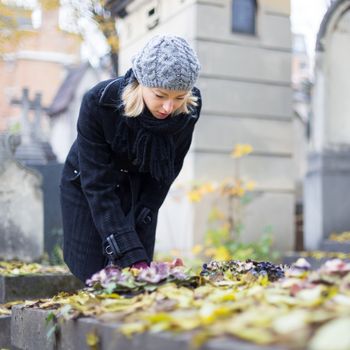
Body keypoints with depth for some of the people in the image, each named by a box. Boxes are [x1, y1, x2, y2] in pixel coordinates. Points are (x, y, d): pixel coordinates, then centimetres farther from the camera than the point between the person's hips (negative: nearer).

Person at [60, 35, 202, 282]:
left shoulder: (190, 107, -23)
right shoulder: (98, 103, -33)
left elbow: (169, 169, -7)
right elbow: (97, 185, -33)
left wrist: (141, 216, -13)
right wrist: (131, 255, -39)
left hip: (141, 191, 2)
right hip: (86, 188, -2)